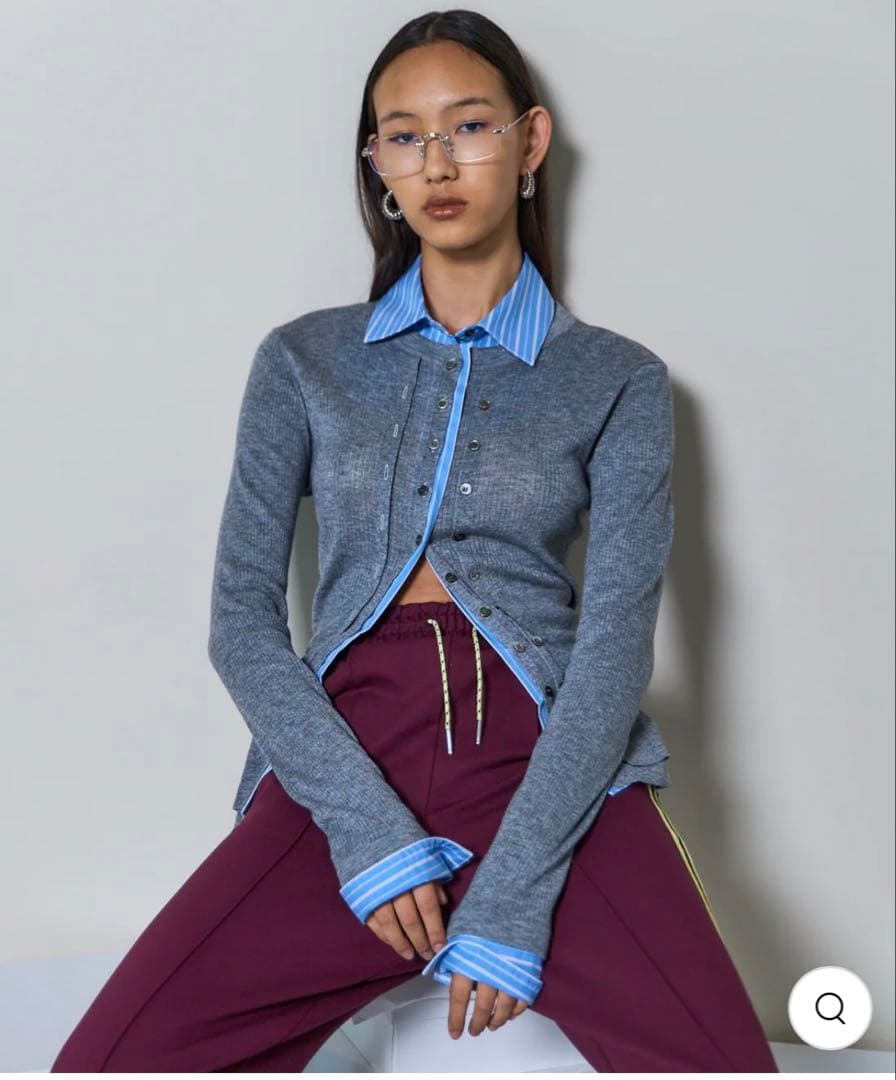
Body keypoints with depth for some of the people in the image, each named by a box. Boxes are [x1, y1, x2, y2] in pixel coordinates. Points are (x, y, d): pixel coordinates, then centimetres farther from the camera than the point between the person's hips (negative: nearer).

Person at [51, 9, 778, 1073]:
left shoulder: (617, 380, 10)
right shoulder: (302, 361, 13)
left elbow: (617, 642, -1)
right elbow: (242, 617, 5)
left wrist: (512, 896, -13)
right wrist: (370, 830, -10)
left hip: (552, 761, -1)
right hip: (348, 754, 1)